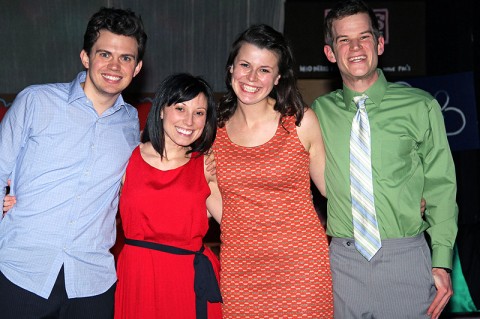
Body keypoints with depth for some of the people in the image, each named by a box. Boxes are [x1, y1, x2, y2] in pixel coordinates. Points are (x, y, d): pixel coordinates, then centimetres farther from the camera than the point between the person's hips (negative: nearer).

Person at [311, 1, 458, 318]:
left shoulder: (420, 107, -1)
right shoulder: (320, 111, 5)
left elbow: (440, 186, 1)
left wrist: (442, 262, -6)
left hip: (405, 259, -1)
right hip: (342, 259, 2)